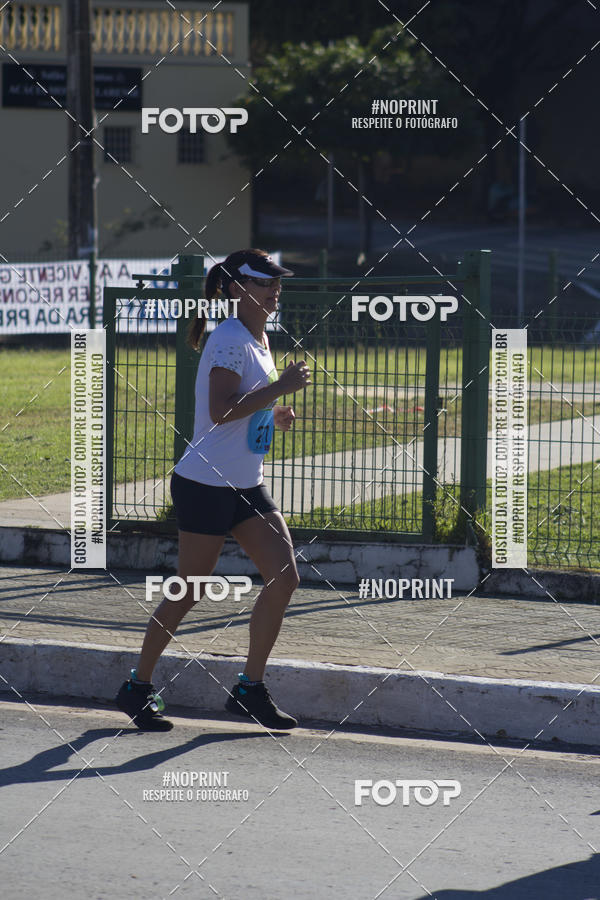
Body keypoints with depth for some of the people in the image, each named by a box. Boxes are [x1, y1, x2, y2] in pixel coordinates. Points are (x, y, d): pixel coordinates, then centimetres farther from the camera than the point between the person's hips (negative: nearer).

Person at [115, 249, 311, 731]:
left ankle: (250, 689, 6)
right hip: (206, 485, -9)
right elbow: (221, 411, -26)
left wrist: (276, 413, 7)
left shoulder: (259, 338, 13)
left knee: (285, 576, -2)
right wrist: (282, 387, -26)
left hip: (247, 486, 9)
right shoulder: (229, 339, -15)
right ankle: (138, 688, 15)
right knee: (188, 592, -1)